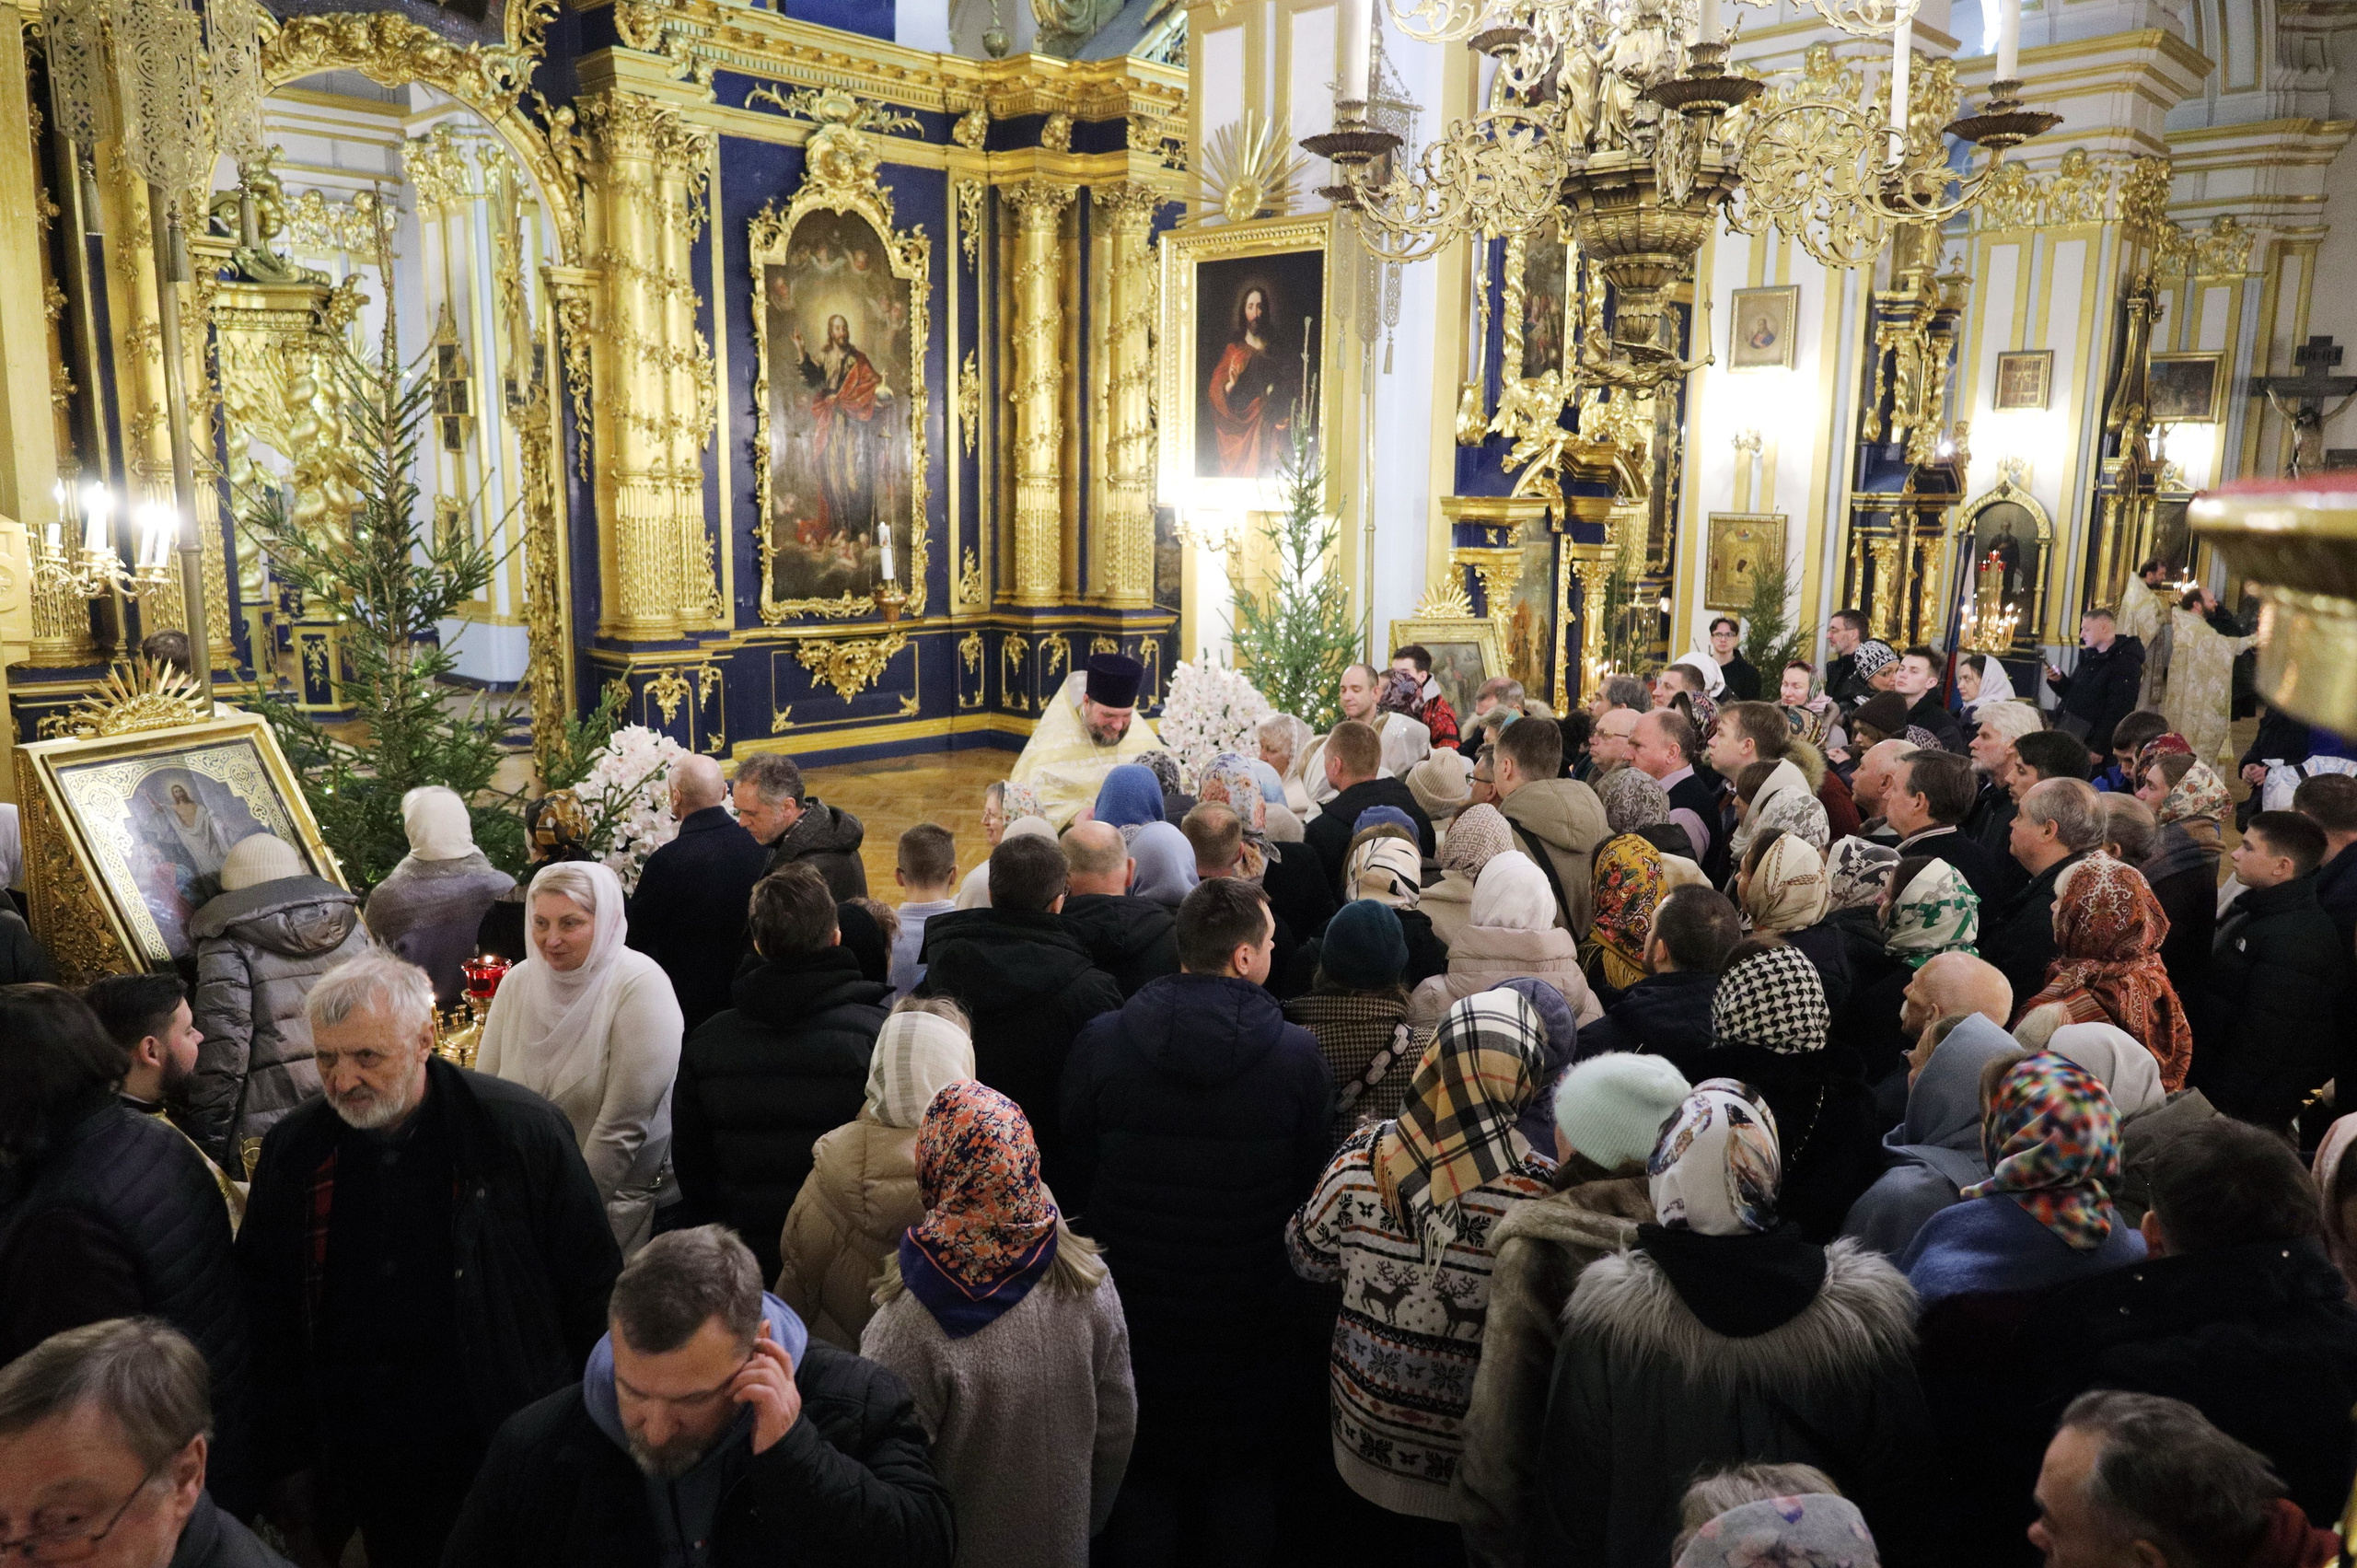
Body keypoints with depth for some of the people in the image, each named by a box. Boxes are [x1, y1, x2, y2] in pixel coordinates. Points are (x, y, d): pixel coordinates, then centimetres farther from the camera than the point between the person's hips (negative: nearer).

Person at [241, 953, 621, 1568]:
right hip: (370, 1469, 3)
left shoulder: (521, 1130, -14)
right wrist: (287, 1467, 7)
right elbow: (267, 1315, 6)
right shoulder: (293, 1150, -4)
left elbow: (594, 1290, -6)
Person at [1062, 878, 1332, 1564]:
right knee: (1243, 1481, 21)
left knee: (1140, 1481, 20)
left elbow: (1072, 1176, -4)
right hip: (1254, 1319, 0)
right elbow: (1316, 1185, -6)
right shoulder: (1298, 1054, -17)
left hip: (1132, 1308, 1)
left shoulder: (1099, 1041, -14)